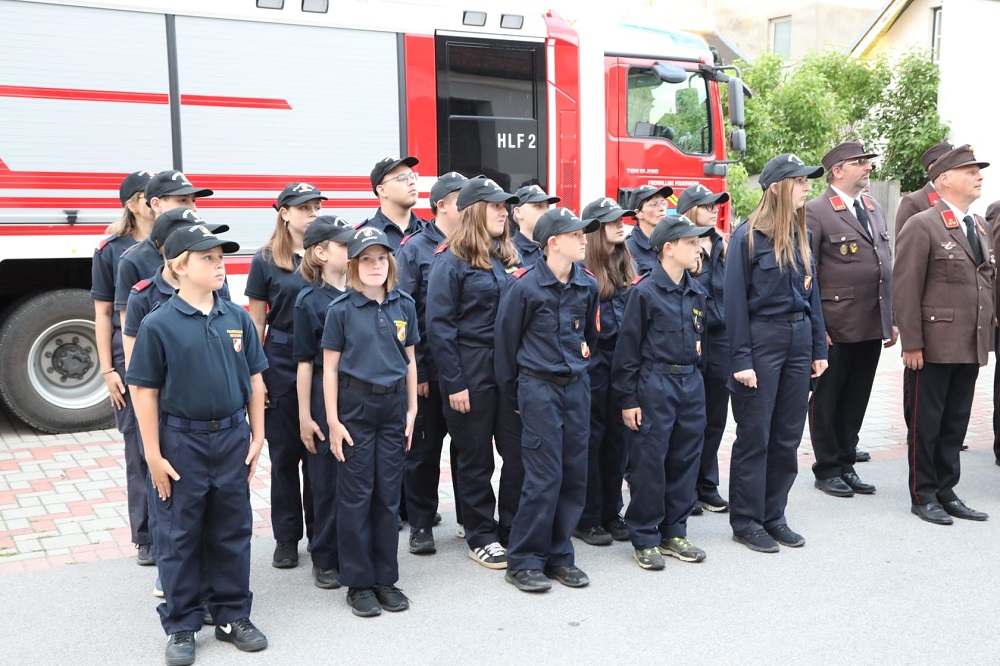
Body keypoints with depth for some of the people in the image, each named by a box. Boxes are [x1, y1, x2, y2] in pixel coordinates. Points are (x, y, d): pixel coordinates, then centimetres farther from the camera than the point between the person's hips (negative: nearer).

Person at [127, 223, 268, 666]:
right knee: (179, 536, 8)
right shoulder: (159, 324, -9)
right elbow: (144, 390, -7)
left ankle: (233, 616, 28)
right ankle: (180, 626, 22)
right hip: (181, 440, -3)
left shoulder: (237, 318, 1)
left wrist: (257, 435, 6)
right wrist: (153, 454, -8)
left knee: (232, 531, 13)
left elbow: (254, 379, 8)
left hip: (232, 437, 3)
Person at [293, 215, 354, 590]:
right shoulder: (309, 301, -6)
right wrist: (305, 416, -7)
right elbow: (305, 362, -5)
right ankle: (325, 560, 19)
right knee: (328, 481, 6)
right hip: (326, 397, -3)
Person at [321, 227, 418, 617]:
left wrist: (412, 410, 7)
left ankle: (386, 578, 21)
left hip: (394, 405, 3)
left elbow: (410, 361, 10)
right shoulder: (341, 309, -6)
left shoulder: (404, 305, 4)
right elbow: (330, 368, -5)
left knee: (389, 494, 9)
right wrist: (333, 421, -9)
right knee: (356, 495, 3)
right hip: (355, 404, -3)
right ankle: (359, 582, 14)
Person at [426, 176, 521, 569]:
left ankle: (515, 527, 21)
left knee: (519, 451, 4)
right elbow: (438, 325, -11)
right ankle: (480, 537, 20)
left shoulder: (508, 257, 11)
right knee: (476, 457, 6)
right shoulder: (450, 260, -8)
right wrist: (454, 383, -14)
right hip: (471, 370, -5)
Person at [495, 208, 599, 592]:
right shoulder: (524, 285, -10)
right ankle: (524, 561, 6)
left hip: (577, 386, 6)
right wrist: (510, 396, 4)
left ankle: (559, 555, 20)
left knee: (574, 473, 7)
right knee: (544, 476, -7)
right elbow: (506, 342, -1)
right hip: (539, 387, -5)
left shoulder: (587, 285, 5)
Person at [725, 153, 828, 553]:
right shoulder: (747, 236, -10)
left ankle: (774, 516, 23)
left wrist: (818, 348, 11)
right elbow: (735, 302, -11)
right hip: (762, 339, -6)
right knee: (754, 436, 2)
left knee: (787, 435, 11)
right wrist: (741, 360, -15)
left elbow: (811, 291, 14)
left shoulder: (800, 235, 10)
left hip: (798, 339, 7)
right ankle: (746, 521, 14)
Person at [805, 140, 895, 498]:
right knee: (827, 401, 7)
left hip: (873, 327, 7)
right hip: (836, 329, -7)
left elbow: (887, 267, 17)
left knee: (856, 402, 14)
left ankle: (846, 465, 26)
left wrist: (891, 320, 13)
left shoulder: (875, 210, 14)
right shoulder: (815, 212, -9)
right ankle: (827, 470, 19)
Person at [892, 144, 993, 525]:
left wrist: (987, 332, 14)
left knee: (956, 423, 13)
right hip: (933, 347, -7)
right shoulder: (922, 226, -8)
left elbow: (986, 282, 20)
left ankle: (946, 491, 24)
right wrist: (911, 344, -16)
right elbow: (905, 290, -12)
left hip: (971, 348, 7)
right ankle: (923, 496, 15)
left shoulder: (980, 227, 16)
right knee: (925, 423, 4)